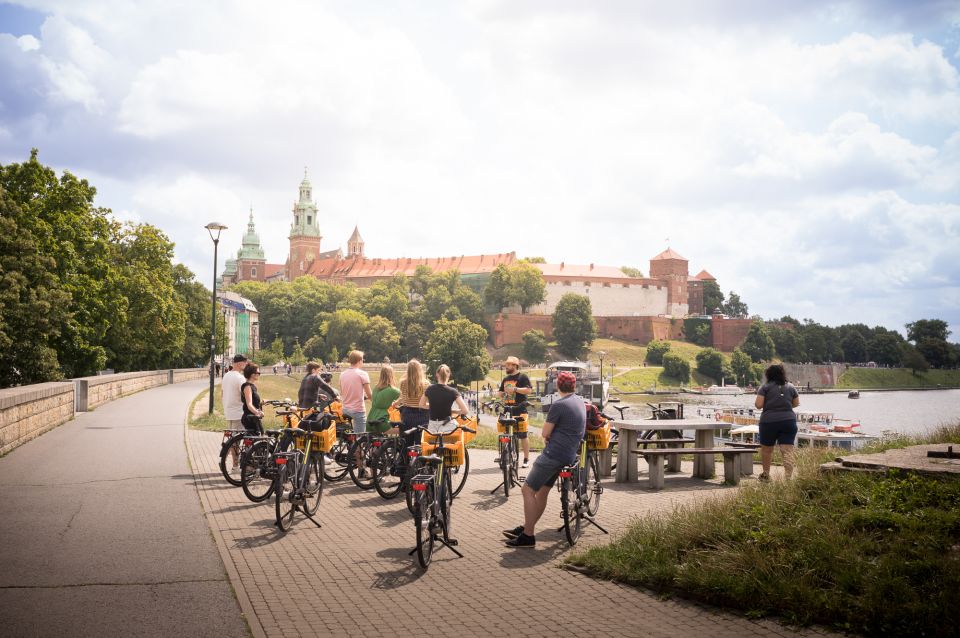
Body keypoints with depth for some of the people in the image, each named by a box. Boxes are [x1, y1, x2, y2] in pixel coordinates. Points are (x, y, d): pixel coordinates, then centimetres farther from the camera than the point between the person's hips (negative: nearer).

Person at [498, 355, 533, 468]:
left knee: (522, 435, -3)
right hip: (507, 410, 7)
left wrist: (515, 389, -20)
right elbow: (500, 392, 27)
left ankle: (526, 459, 3)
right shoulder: (506, 379, 20)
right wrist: (499, 393, 4)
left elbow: (529, 390, -13)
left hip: (519, 410, -6)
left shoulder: (522, 377, -2)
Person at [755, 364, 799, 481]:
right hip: (788, 421, 2)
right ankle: (788, 477, -13)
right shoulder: (790, 387, 7)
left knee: (766, 449, 16)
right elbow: (796, 403, 14)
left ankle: (766, 474, 29)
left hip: (769, 421, -2)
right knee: (788, 450, -4)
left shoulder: (765, 387, -5)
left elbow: (758, 405, -10)